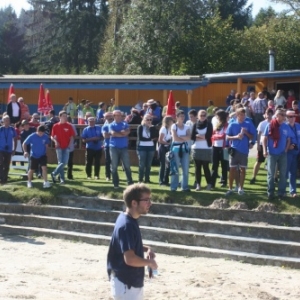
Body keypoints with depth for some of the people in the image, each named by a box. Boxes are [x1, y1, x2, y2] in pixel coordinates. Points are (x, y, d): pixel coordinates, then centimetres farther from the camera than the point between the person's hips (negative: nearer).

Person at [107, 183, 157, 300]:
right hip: (125, 283, -10)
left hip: (133, 281, 10)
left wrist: (146, 249, 5)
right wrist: (149, 262, -12)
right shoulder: (126, 225, -24)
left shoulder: (130, 221, 6)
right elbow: (130, 259, -29)